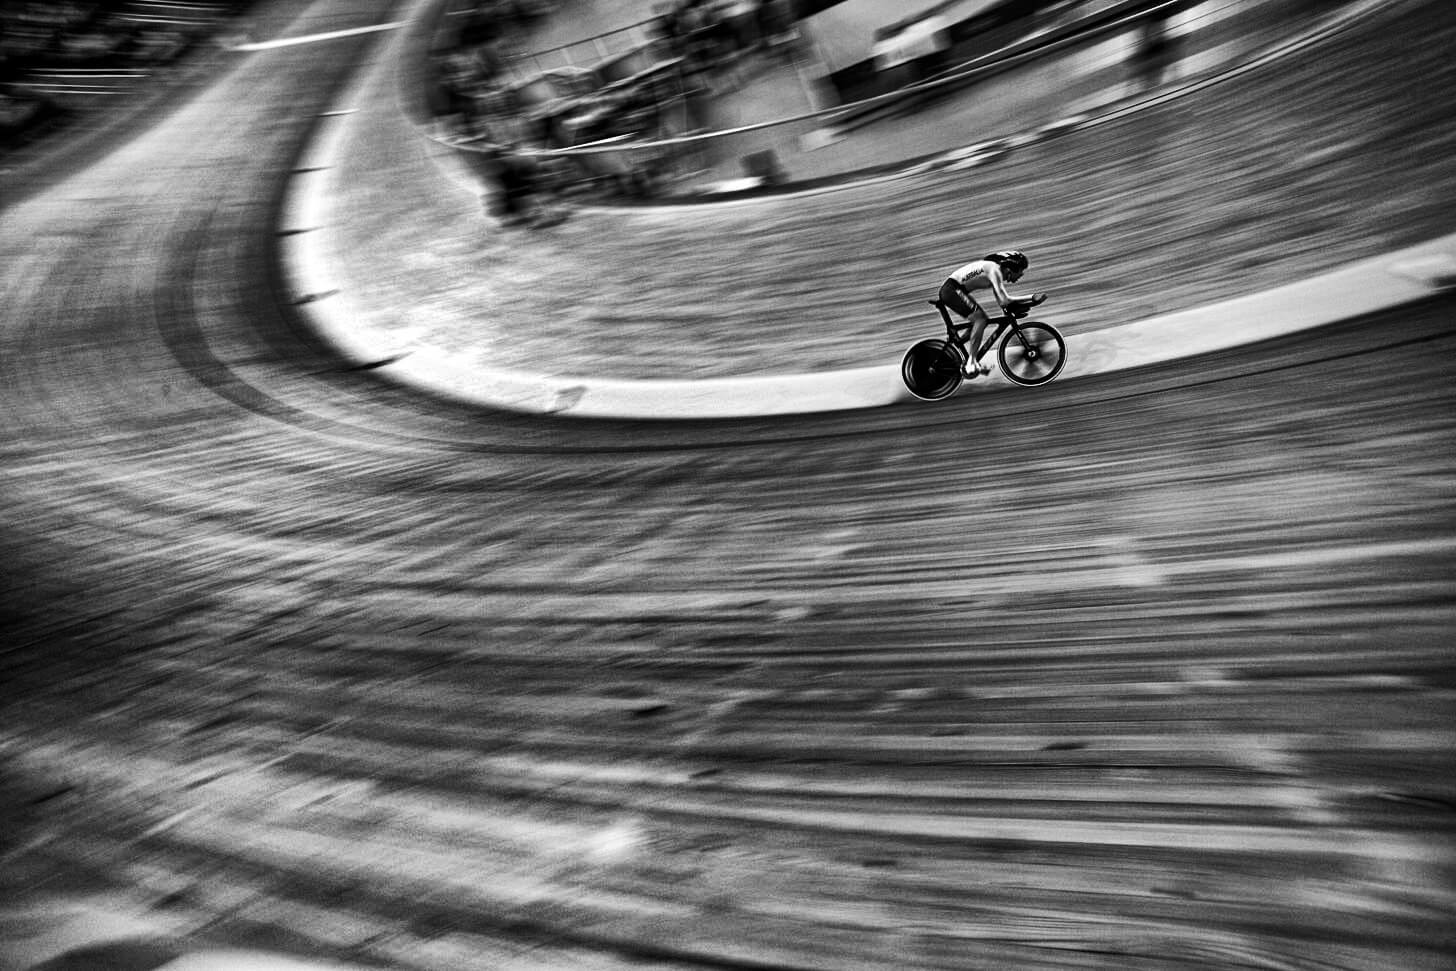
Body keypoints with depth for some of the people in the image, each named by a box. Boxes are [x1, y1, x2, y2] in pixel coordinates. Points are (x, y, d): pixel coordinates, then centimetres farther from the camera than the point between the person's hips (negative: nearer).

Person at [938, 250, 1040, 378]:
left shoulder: (997, 271, 14)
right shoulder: (995, 270, -16)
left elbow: (1000, 300, 24)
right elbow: (1004, 300, -26)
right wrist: (1031, 297, -21)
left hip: (950, 290, 11)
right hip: (952, 290, -11)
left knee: (981, 319, 12)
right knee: (980, 319, -17)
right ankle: (971, 363, -15)